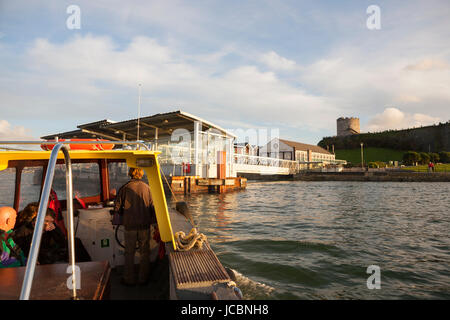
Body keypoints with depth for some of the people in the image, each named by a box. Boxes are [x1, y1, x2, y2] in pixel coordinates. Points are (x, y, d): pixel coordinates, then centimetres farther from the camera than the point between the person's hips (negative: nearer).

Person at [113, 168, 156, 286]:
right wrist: (155, 223, 7)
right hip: (145, 225, 1)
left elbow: (117, 208, -3)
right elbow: (153, 207, -3)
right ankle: (143, 279, 22)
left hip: (130, 225, 0)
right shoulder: (147, 187, -4)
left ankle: (129, 279, 23)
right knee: (144, 253, 13)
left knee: (129, 253, 13)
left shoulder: (125, 188, -6)